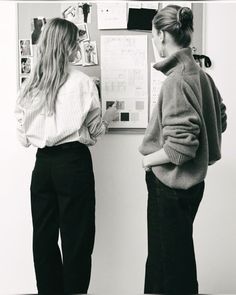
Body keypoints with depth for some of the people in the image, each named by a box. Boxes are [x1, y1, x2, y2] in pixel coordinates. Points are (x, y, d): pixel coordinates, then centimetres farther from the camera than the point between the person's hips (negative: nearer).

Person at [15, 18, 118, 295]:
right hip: (73, 162, -4)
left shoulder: (30, 84, 3)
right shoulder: (81, 81, -8)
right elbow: (93, 131, 0)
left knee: (43, 237, 12)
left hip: (42, 163, 5)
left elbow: (23, 136, 6)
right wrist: (108, 117, 19)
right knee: (76, 239, 4)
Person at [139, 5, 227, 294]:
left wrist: (149, 159, -11)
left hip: (171, 184, -9)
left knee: (170, 261, 8)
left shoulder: (177, 80, -22)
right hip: (190, 181, 9)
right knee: (178, 253, 22)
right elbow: (219, 119, 15)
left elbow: (181, 145, -27)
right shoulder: (200, 73, 4)